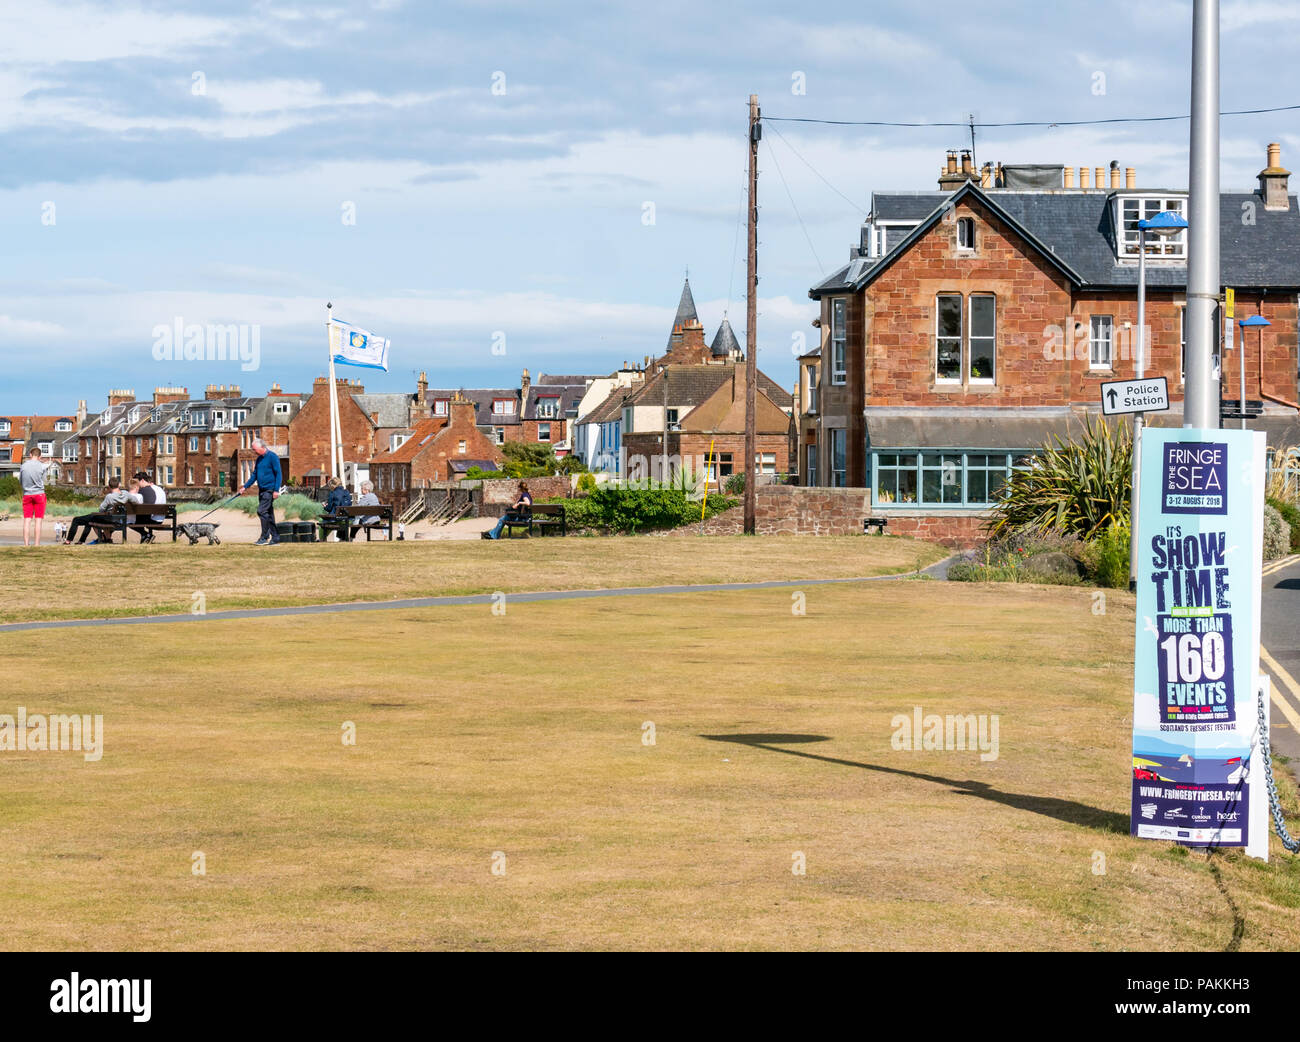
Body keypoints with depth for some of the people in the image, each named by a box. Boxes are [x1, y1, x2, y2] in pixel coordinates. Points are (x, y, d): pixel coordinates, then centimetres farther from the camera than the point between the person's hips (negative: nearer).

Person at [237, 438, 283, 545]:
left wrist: (276, 490, -19)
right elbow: (255, 475, 22)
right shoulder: (259, 459, 15)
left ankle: (264, 538, -11)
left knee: (262, 511, -14)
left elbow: (278, 474, -12)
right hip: (262, 490, 8)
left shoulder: (272, 457, -9)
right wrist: (245, 487, 16)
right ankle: (275, 539, 10)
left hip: (269, 490, -8)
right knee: (268, 514, 7)